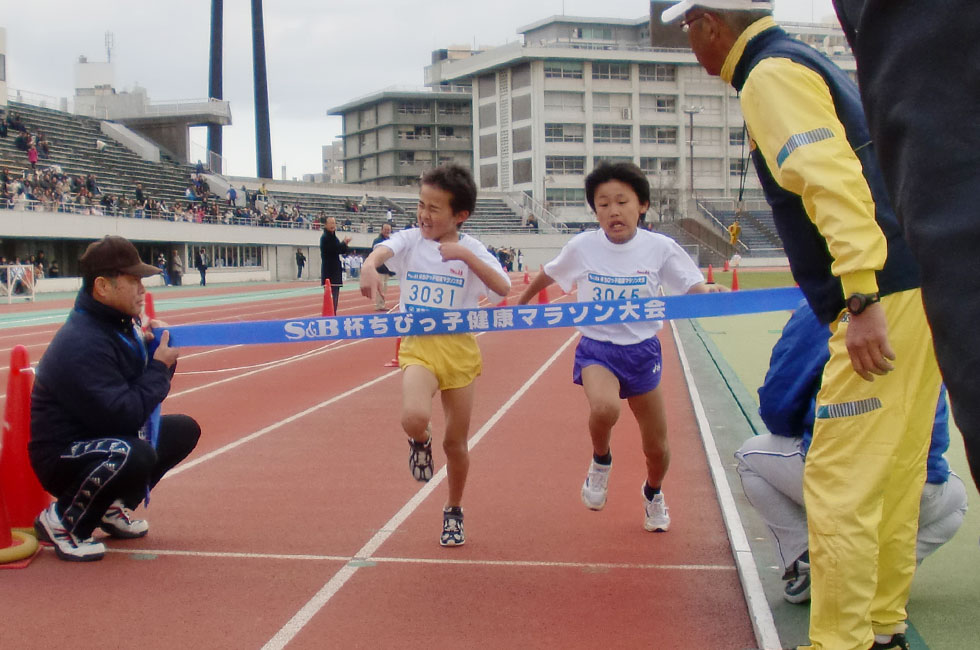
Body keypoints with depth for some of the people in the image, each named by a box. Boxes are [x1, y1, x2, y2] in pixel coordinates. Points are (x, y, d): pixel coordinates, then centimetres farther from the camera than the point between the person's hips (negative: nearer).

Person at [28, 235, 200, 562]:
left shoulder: (122, 323, 3)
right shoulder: (81, 345, -28)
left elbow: (143, 391, 11)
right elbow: (123, 416, -31)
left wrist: (156, 348, -7)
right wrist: (159, 367, -19)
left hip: (103, 439, 10)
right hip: (62, 457, -10)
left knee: (184, 430, 11)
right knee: (134, 454, -37)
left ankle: (113, 508, 19)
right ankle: (62, 521, -11)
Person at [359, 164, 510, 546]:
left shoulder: (470, 249, -2)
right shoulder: (409, 241, -1)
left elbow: (503, 288, -15)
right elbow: (382, 250, -23)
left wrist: (465, 255, -25)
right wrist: (369, 265, -46)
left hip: (460, 349, 1)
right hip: (417, 346, -1)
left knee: (455, 442, 10)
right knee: (414, 418, -29)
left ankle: (454, 512, 36)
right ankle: (420, 442, 10)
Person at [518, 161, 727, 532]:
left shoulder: (660, 248, -9)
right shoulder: (582, 247, -6)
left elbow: (693, 288, -6)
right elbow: (549, 274, 12)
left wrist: (709, 292, -29)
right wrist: (520, 303, 24)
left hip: (642, 351, 1)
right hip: (596, 350, -1)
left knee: (656, 447, 10)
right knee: (604, 408, -34)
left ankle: (653, 493, 46)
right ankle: (601, 460, 0)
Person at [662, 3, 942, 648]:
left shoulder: (771, 74, -7)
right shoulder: (808, 63, 22)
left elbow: (834, 181, -21)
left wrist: (863, 298, -27)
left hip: (886, 301, -10)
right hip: (923, 286, 10)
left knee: (840, 481, -6)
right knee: (894, 475, 15)